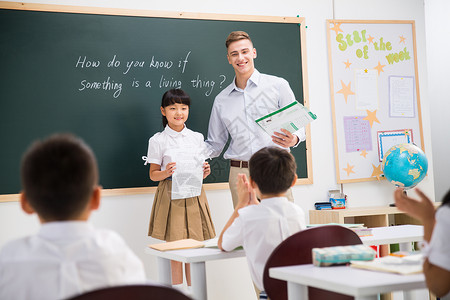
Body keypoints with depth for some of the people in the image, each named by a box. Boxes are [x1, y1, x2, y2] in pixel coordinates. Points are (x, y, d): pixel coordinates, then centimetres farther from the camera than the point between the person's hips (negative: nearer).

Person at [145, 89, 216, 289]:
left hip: (193, 195, 3)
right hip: (171, 195, -3)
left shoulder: (197, 138, 9)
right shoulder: (158, 141, -1)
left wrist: (205, 172, -7)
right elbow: (153, 174, 1)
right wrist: (166, 173, -18)